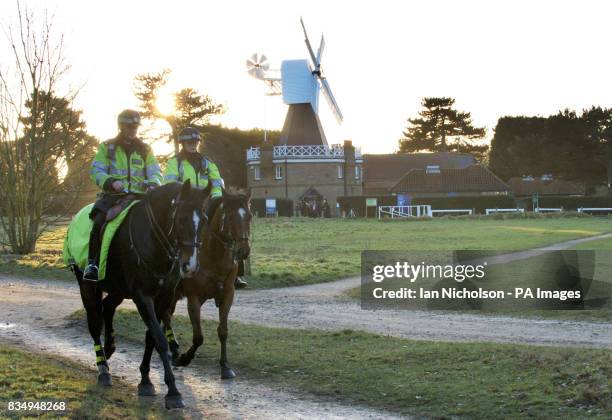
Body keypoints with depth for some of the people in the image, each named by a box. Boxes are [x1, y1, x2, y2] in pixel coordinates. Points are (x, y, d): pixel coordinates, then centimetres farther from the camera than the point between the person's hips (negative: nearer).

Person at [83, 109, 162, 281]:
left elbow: (156, 173, 11)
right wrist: (111, 182, -17)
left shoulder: (145, 149, 15)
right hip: (113, 195, -1)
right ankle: (92, 263, -17)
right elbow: (96, 171, 2)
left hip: (139, 196, 2)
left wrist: (153, 184, -13)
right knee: (99, 220, -28)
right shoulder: (107, 147, 10)